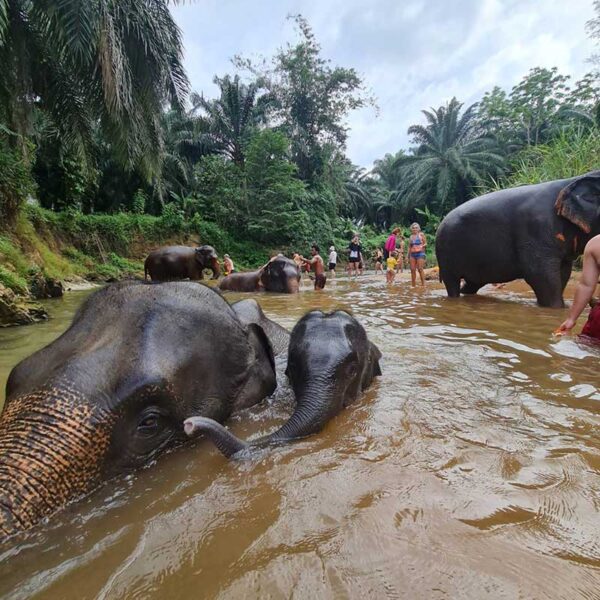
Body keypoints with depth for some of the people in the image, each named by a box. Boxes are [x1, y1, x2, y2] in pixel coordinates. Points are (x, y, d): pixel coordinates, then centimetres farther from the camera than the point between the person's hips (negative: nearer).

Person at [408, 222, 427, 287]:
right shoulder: (411, 237, 16)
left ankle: (423, 284, -9)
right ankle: (413, 285, 7)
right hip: (412, 254, 4)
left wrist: (423, 246, -18)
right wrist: (408, 256, 13)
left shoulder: (421, 234, 5)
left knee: (420, 269, -11)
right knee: (412, 269, 1)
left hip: (420, 253, -4)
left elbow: (425, 243, 4)